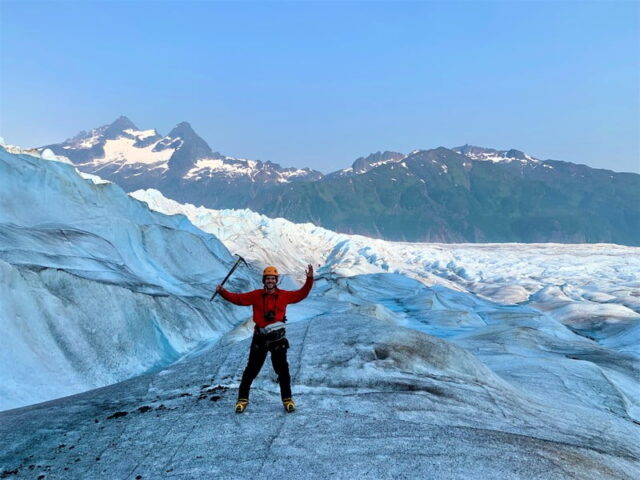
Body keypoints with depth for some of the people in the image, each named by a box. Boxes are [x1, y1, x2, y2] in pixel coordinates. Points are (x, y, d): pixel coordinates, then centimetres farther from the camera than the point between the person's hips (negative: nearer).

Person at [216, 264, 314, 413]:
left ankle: (287, 399, 24)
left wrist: (309, 279, -6)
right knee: (252, 369, 7)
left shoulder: (284, 295, 1)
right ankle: (242, 399, 21)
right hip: (260, 338, 0)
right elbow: (238, 299, -4)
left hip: (278, 338, 1)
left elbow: (301, 294, 3)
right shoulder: (256, 295, -1)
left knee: (282, 369, 9)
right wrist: (223, 292, -16)